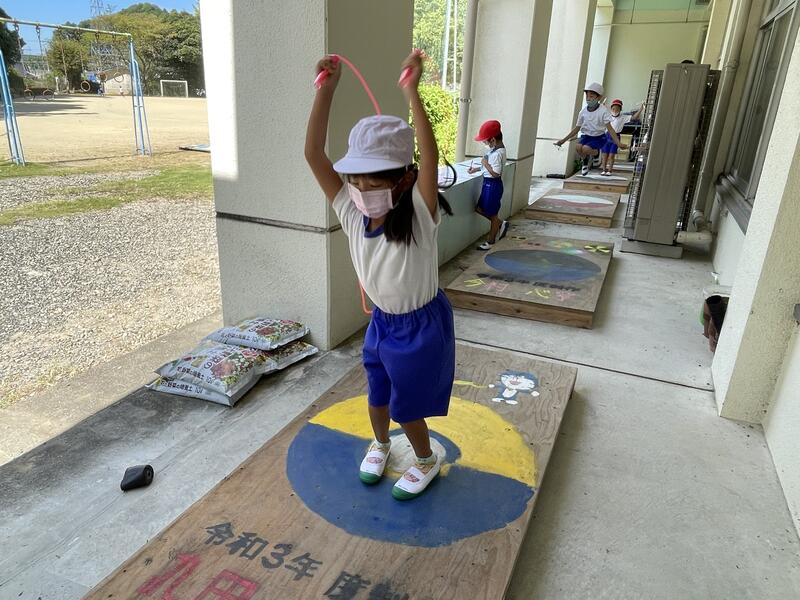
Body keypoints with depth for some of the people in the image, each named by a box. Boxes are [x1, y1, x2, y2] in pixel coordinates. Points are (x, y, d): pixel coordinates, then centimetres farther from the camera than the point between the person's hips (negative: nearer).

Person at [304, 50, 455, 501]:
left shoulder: (420, 217, -26)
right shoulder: (353, 214, -15)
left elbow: (430, 157, -43)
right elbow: (314, 153, -21)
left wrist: (412, 92, -47)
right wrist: (327, 88, -27)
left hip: (421, 325, -4)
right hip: (381, 322, 5)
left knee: (406, 406, 12)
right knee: (378, 396, 23)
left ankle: (428, 461, 42)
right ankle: (380, 444, 54)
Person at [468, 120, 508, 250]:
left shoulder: (497, 153, -25)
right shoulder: (496, 148, 5)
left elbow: (495, 173, -28)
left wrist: (485, 163, -18)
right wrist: (476, 169, 12)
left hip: (493, 185, -10)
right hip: (488, 183, 10)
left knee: (492, 214, 7)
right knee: (480, 209, 18)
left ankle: (490, 241, 24)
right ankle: (500, 224, 31)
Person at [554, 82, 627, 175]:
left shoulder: (603, 111, -10)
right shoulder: (583, 112, 2)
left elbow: (609, 128, -16)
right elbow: (577, 128, 12)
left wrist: (618, 143, -28)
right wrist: (563, 140, 9)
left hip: (598, 137, -4)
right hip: (586, 136, 4)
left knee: (585, 149, -33)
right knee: (578, 147, -29)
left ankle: (596, 152, 7)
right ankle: (585, 162, 5)